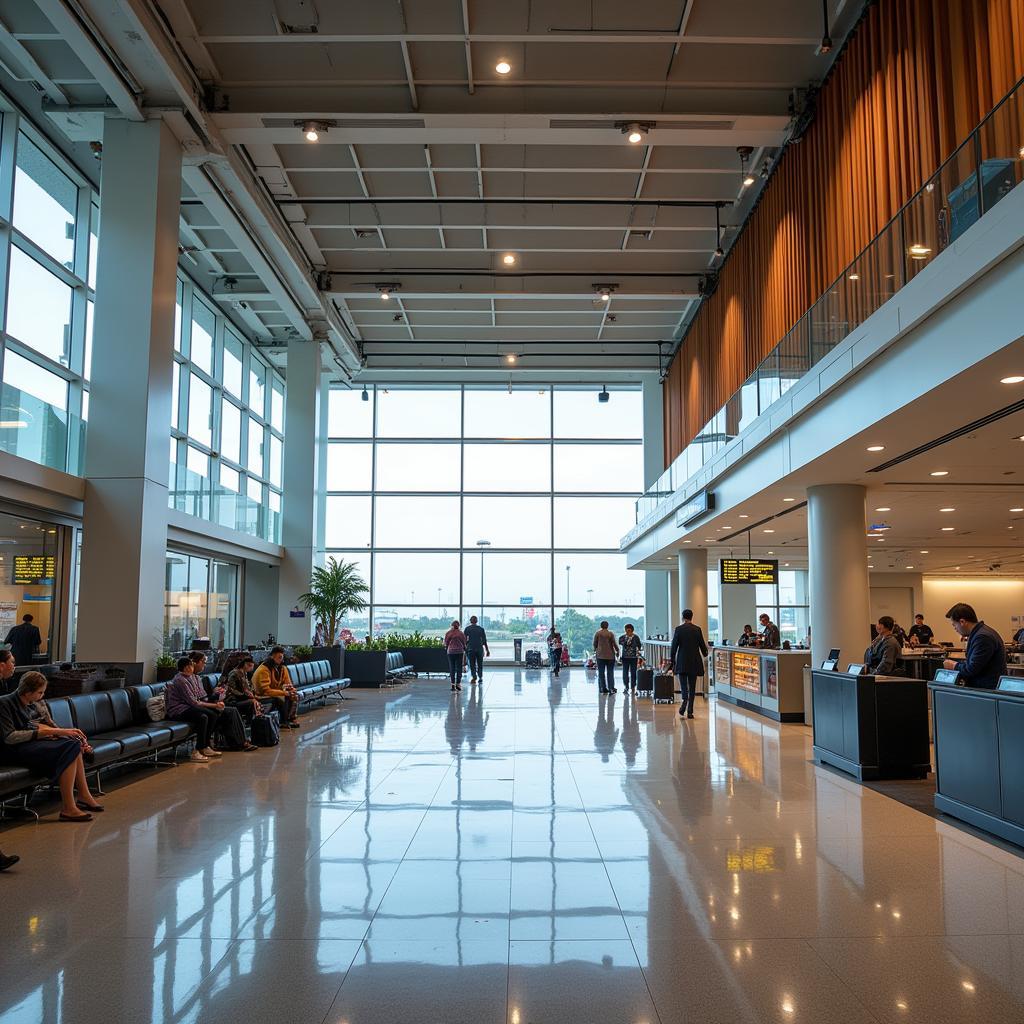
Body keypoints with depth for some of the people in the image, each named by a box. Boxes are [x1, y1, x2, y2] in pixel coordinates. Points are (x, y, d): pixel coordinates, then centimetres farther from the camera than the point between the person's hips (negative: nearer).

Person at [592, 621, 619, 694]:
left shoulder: (597, 633, -2)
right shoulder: (611, 633, -6)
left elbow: (594, 644, 3)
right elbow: (614, 644, -5)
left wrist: (595, 650, 21)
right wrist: (617, 651, 10)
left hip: (600, 655, 1)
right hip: (610, 655, -1)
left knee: (601, 672, 7)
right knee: (610, 672, 4)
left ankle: (603, 688, 6)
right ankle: (611, 688, -1)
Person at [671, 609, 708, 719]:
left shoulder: (678, 629, -5)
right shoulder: (697, 629, -1)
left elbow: (674, 646, -4)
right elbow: (702, 645, 5)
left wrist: (672, 661, 5)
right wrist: (705, 653, 28)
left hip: (682, 662, -1)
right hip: (695, 662, 2)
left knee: (683, 684, 4)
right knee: (692, 686, 7)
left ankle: (685, 700, -26)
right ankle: (690, 711, 6)